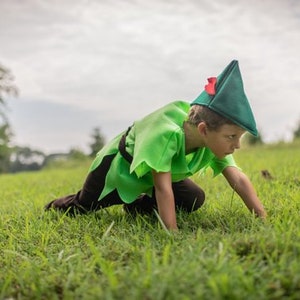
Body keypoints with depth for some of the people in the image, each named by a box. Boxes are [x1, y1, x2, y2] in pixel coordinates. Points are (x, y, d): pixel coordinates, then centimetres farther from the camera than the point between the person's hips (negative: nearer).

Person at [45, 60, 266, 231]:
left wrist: (264, 220, -35)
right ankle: (55, 208, 46)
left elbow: (239, 179, -27)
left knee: (195, 199, -1)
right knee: (82, 207, 12)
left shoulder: (216, 139, -25)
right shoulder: (166, 133, -46)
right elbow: (163, 188, -46)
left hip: (152, 174, 6)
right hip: (119, 164, -6)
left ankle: (135, 206, 15)